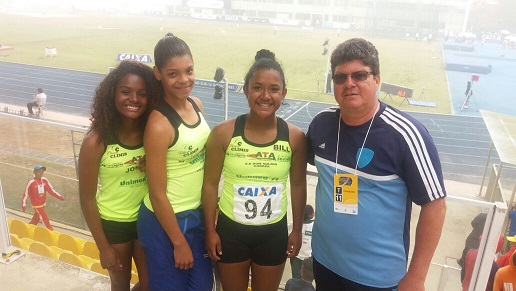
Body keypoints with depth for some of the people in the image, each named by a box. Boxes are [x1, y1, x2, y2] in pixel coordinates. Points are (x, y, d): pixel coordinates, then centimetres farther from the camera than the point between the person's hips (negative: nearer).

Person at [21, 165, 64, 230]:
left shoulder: (45, 180, -7)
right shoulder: (31, 182, -21)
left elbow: (51, 190, -5)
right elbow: (26, 193, -15)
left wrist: (59, 196, -14)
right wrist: (24, 204, -19)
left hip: (43, 203, 6)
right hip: (36, 204, -6)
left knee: (37, 217, 22)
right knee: (45, 217, -1)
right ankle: (50, 230, 13)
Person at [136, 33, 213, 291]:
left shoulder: (196, 105, -3)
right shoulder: (159, 124, -23)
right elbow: (157, 194, -18)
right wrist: (179, 242, -11)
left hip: (197, 214, 7)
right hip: (166, 220, -7)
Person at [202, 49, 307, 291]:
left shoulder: (295, 137, -11)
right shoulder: (223, 133, -14)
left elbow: (298, 185, 1)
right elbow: (210, 184, -6)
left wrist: (297, 230, 5)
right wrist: (210, 231, -4)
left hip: (274, 232, 1)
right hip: (230, 230, 0)